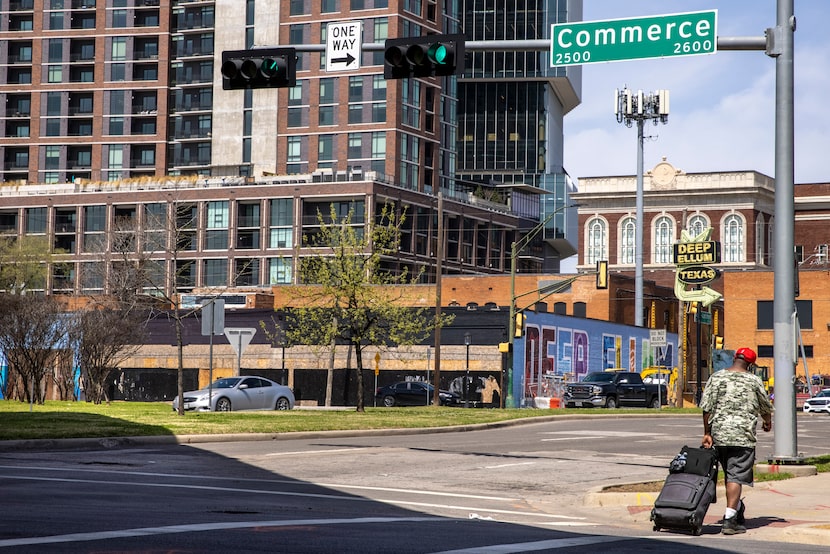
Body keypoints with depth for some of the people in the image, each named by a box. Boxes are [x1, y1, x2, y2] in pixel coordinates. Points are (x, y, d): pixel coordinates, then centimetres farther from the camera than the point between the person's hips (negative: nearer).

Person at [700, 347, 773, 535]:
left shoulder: (716, 377, 4)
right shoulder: (754, 381, 0)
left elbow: (706, 408, 0)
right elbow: (766, 407, 13)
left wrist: (707, 433, 6)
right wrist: (768, 422, 34)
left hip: (719, 434, 3)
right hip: (743, 435, -3)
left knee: (729, 474, 18)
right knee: (736, 477, -5)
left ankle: (736, 509, 31)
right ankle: (729, 520, -12)